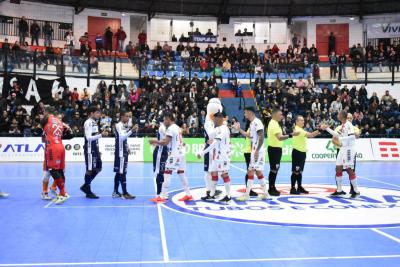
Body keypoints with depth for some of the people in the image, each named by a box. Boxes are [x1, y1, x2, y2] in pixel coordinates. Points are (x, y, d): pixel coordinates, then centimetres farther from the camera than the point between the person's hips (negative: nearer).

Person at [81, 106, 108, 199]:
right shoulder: (88, 123, -14)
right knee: (90, 169, -3)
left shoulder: (95, 122, 14)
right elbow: (88, 137, -22)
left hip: (95, 149, 9)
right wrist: (100, 135, -30)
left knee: (98, 168, 12)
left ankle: (85, 186, 24)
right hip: (89, 149, -9)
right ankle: (88, 192, 7)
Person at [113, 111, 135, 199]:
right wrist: (131, 130, -33)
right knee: (122, 172, -8)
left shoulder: (124, 125, 15)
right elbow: (122, 137, -28)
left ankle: (115, 192, 19)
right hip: (120, 152, -10)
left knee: (119, 172, 12)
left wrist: (127, 147, 15)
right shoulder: (119, 125, -14)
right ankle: (124, 193, -5)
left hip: (124, 152, 10)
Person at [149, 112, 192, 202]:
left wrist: (155, 141, -5)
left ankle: (163, 196, -6)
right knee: (181, 174, 13)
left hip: (174, 154, -9)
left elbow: (166, 142, -18)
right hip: (180, 153, 9)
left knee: (167, 174, -6)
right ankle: (188, 194, 17)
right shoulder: (177, 128, 16)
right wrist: (158, 142, 20)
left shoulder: (170, 128, -12)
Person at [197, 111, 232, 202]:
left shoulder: (223, 129, -18)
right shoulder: (217, 129, 14)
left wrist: (202, 153, -25)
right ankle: (211, 195, 19)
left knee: (224, 174, -4)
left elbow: (215, 143, -24)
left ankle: (228, 196, 4)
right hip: (217, 155, 10)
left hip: (223, 155, -10)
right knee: (213, 173, 11)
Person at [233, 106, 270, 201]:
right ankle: (265, 193, 20)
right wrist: (239, 129, 22)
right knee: (258, 172, 13)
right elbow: (249, 135, 27)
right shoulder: (252, 123, 15)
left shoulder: (257, 122, -15)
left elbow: (261, 137, -21)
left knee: (250, 172, -7)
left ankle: (247, 194, -3)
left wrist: (257, 150, -25)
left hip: (258, 151, -10)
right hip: (255, 151, 10)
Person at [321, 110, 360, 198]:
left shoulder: (348, 124, -15)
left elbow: (352, 137, -26)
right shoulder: (343, 125, 14)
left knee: (349, 170, -8)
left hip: (349, 149, -10)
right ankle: (339, 190, 16)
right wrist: (327, 128, 22)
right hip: (343, 148, 10)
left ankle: (356, 191, 1)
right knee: (338, 168, 9)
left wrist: (340, 139, -21)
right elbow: (338, 135, 24)